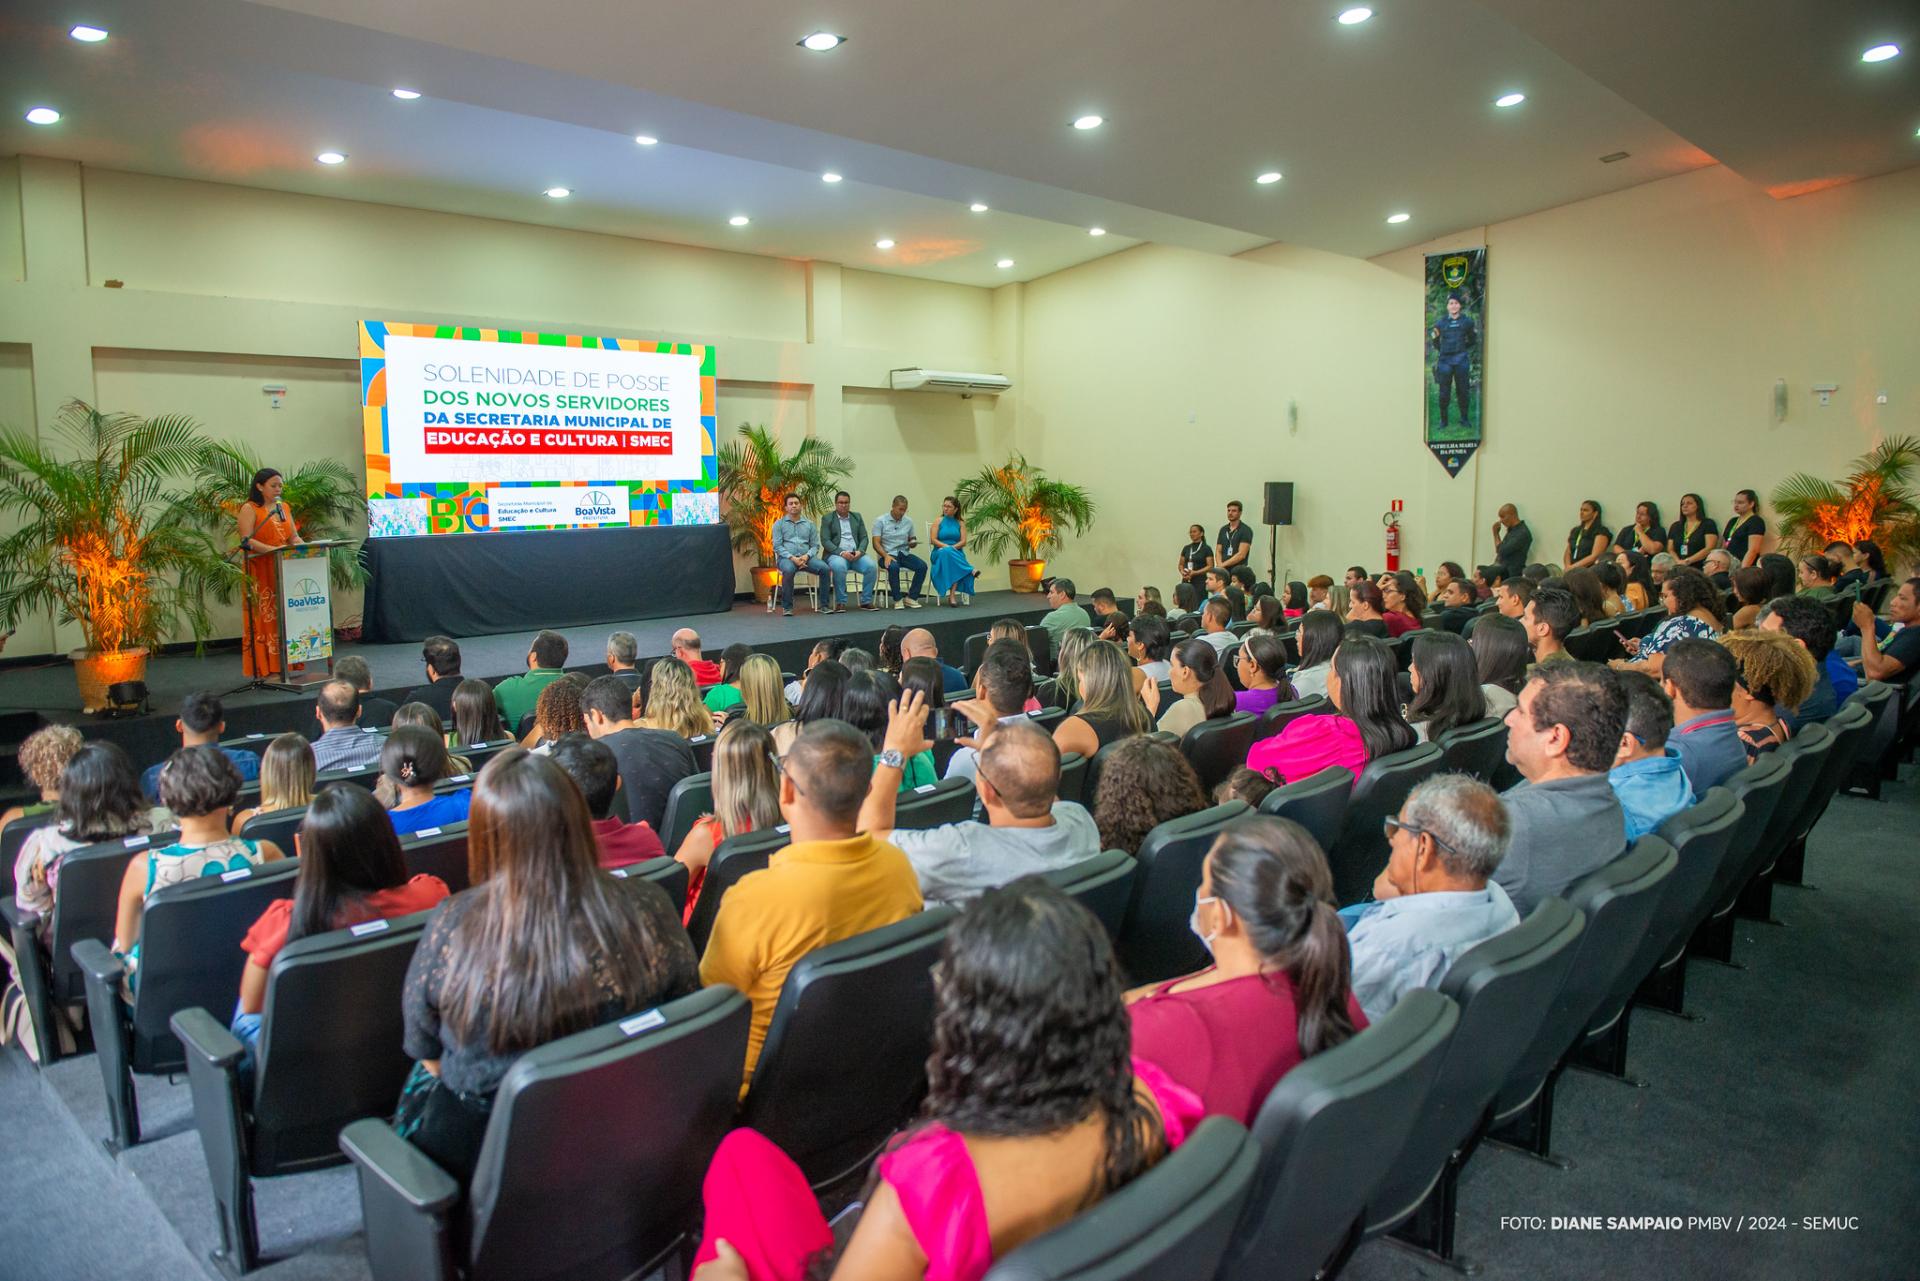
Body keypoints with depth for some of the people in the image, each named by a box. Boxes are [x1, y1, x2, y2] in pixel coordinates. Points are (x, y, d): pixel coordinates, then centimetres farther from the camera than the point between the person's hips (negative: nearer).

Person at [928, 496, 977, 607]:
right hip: (940, 553, 0)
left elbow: (963, 542, 2)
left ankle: (952, 595, -40)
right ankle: (970, 571, -29)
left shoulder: (960, 523, 11)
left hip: (957, 553, 0)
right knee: (946, 553, -38)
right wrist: (946, 546, -16)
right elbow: (933, 539, -1)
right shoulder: (938, 521, 8)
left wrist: (952, 547, -16)